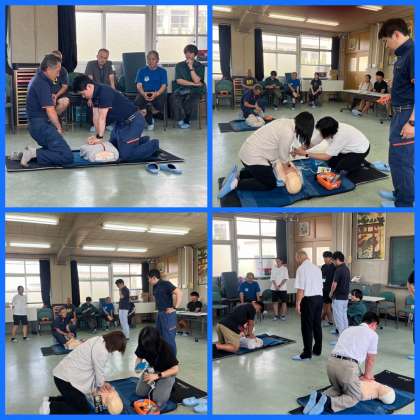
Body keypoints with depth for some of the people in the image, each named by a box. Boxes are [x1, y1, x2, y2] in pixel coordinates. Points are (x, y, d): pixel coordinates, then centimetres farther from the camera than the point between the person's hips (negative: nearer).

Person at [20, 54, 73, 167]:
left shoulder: (39, 79, 14)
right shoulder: (42, 84, -17)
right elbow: (50, 111, -17)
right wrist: (59, 128, -4)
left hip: (37, 124, 11)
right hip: (41, 125, -11)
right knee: (67, 156, -18)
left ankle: (30, 153, 6)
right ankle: (34, 153, -17)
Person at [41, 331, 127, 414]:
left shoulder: (99, 340, 7)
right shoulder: (101, 350, -23)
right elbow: (99, 372, -10)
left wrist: (102, 383, 10)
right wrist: (101, 385, 9)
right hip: (67, 379, -10)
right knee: (85, 410, 1)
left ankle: (50, 401, 18)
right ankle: (50, 408, -3)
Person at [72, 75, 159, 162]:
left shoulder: (104, 92, -26)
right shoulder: (94, 94, 3)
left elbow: (102, 118, -25)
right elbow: (96, 116, 2)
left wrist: (99, 137, -23)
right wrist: (97, 135, -3)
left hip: (133, 122, -10)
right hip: (120, 122, 10)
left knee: (125, 155, -15)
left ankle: (153, 145, 6)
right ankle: (142, 141, 29)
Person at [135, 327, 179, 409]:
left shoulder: (166, 348, -33)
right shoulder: (143, 345, -21)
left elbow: (176, 369, -28)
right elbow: (139, 357, -1)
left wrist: (157, 376, -37)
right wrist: (137, 366, -24)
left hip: (167, 372, -5)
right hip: (151, 370, 5)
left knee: (158, 399, -18)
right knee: (140, 393, -5)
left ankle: (168, 385, 11)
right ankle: (155, 384, 20)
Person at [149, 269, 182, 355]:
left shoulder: (165, 284, -13)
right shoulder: (155, 287, 12)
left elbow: (179, 293, -21)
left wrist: (174, 308, -21)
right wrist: (159, 309, 15)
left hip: (168, 314, -9)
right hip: (160, 313, 9)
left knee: (169, 338, -4)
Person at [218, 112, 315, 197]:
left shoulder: (287, 122, 6)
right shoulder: (288, 133, -23)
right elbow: (283, 155, -12)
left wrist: (287, 162, 13)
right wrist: (287, 169, 5)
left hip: (248, 151, 10)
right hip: (253, 157, -10)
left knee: (265, 173, 29)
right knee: (270, 184, 5)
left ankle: (238, 175, 16)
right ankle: (236, 183, -3)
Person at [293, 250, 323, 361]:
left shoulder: (301, 269, -11)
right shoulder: (317, 268, 12)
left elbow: (300, 289, -15)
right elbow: (320, 285, 14)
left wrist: (297, 303, -9)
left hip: (308, 299, -7)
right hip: (319, 297, 7)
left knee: (307, 327, -1)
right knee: (317, 325, 15)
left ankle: (307, 353, 4)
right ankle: (317, 350, 24)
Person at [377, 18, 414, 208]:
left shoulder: (413, 52, -19)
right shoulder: (404, 53, 13)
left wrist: (411, 122, -26)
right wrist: (392, 96, 14)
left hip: (408, 114, -10)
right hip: (400, 111, 10)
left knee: (400, 158, -3)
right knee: (399, 157, 19)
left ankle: (404, 202, 8)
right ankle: (400, 193, 32)